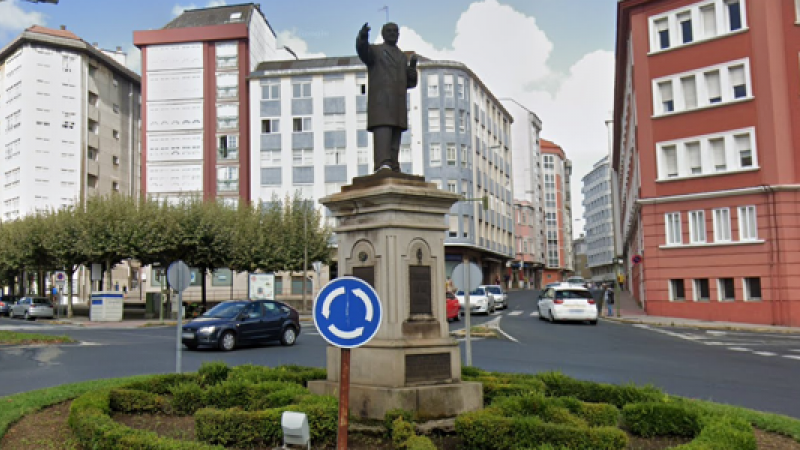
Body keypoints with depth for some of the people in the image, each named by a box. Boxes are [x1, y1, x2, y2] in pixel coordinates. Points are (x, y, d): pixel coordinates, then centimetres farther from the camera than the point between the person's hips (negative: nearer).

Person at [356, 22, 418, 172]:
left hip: (398, 105, 6)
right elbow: (362, 50, -14)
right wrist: (363, 37, -35)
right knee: (382, 132, -21)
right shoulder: (374, 50, 11)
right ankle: (383, 165, -34)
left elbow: (410, 82, 22)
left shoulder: (402, 57, 27)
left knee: (395, 140, -1)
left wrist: (412, 66, 4)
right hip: (380, 102, -5)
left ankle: (393, 171, -4)